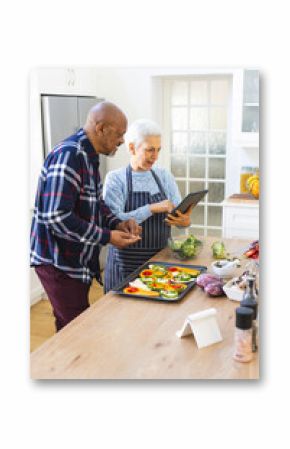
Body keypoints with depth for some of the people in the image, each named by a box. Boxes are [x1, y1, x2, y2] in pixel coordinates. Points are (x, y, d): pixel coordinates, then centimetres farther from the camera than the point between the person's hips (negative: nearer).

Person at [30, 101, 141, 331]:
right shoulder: (69, 156, -22)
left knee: (70, 327, 18)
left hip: (79, 261, 9)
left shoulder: (88, 156, 9)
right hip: (59, 263, -9)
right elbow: (56, 218, -29)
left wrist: (117, 223, 0)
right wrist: (107, 237, -21)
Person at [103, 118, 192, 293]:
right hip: (127, 263, -3)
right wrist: (152, 208, -25)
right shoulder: (115, 179, -6)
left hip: (160, 259, 3)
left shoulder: (165, 176, 6)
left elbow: (179, 212, 0)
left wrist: (185, 220, -23)